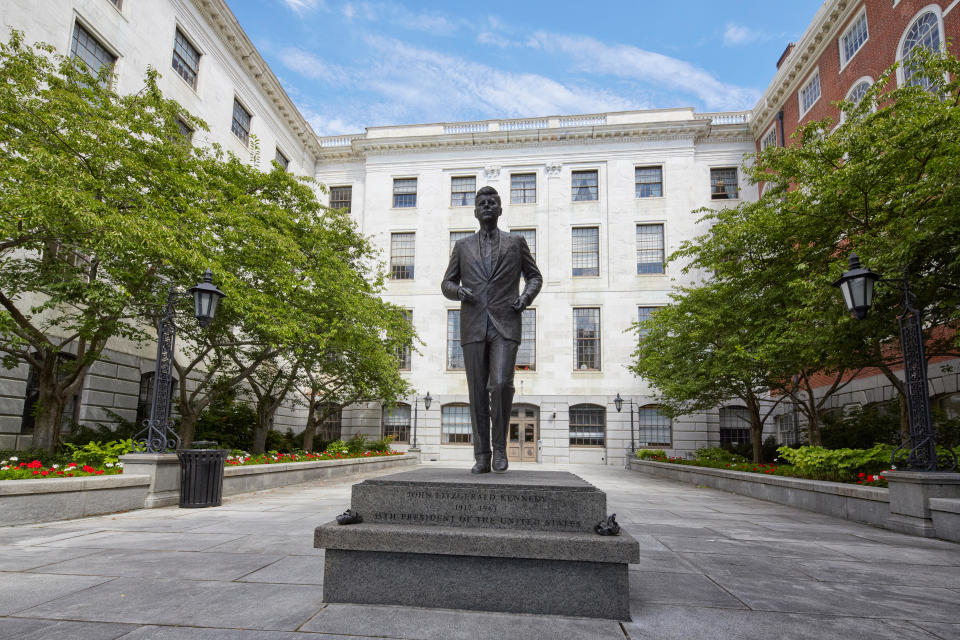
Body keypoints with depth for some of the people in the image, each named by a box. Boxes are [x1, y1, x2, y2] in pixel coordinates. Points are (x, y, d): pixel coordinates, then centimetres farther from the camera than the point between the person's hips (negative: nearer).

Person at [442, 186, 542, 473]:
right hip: (473, 327, 2)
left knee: (501, 384, -19)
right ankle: (482, 458, 8)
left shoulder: (516, 242, 13)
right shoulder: (462, 246, 16)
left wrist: (526, 297, -3)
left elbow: (534, 276, 19)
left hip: (505, 325, -1)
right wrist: (458, 291, -7)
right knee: (478, 393, 1)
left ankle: (499, 445, 2)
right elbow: (447, 283, 16)